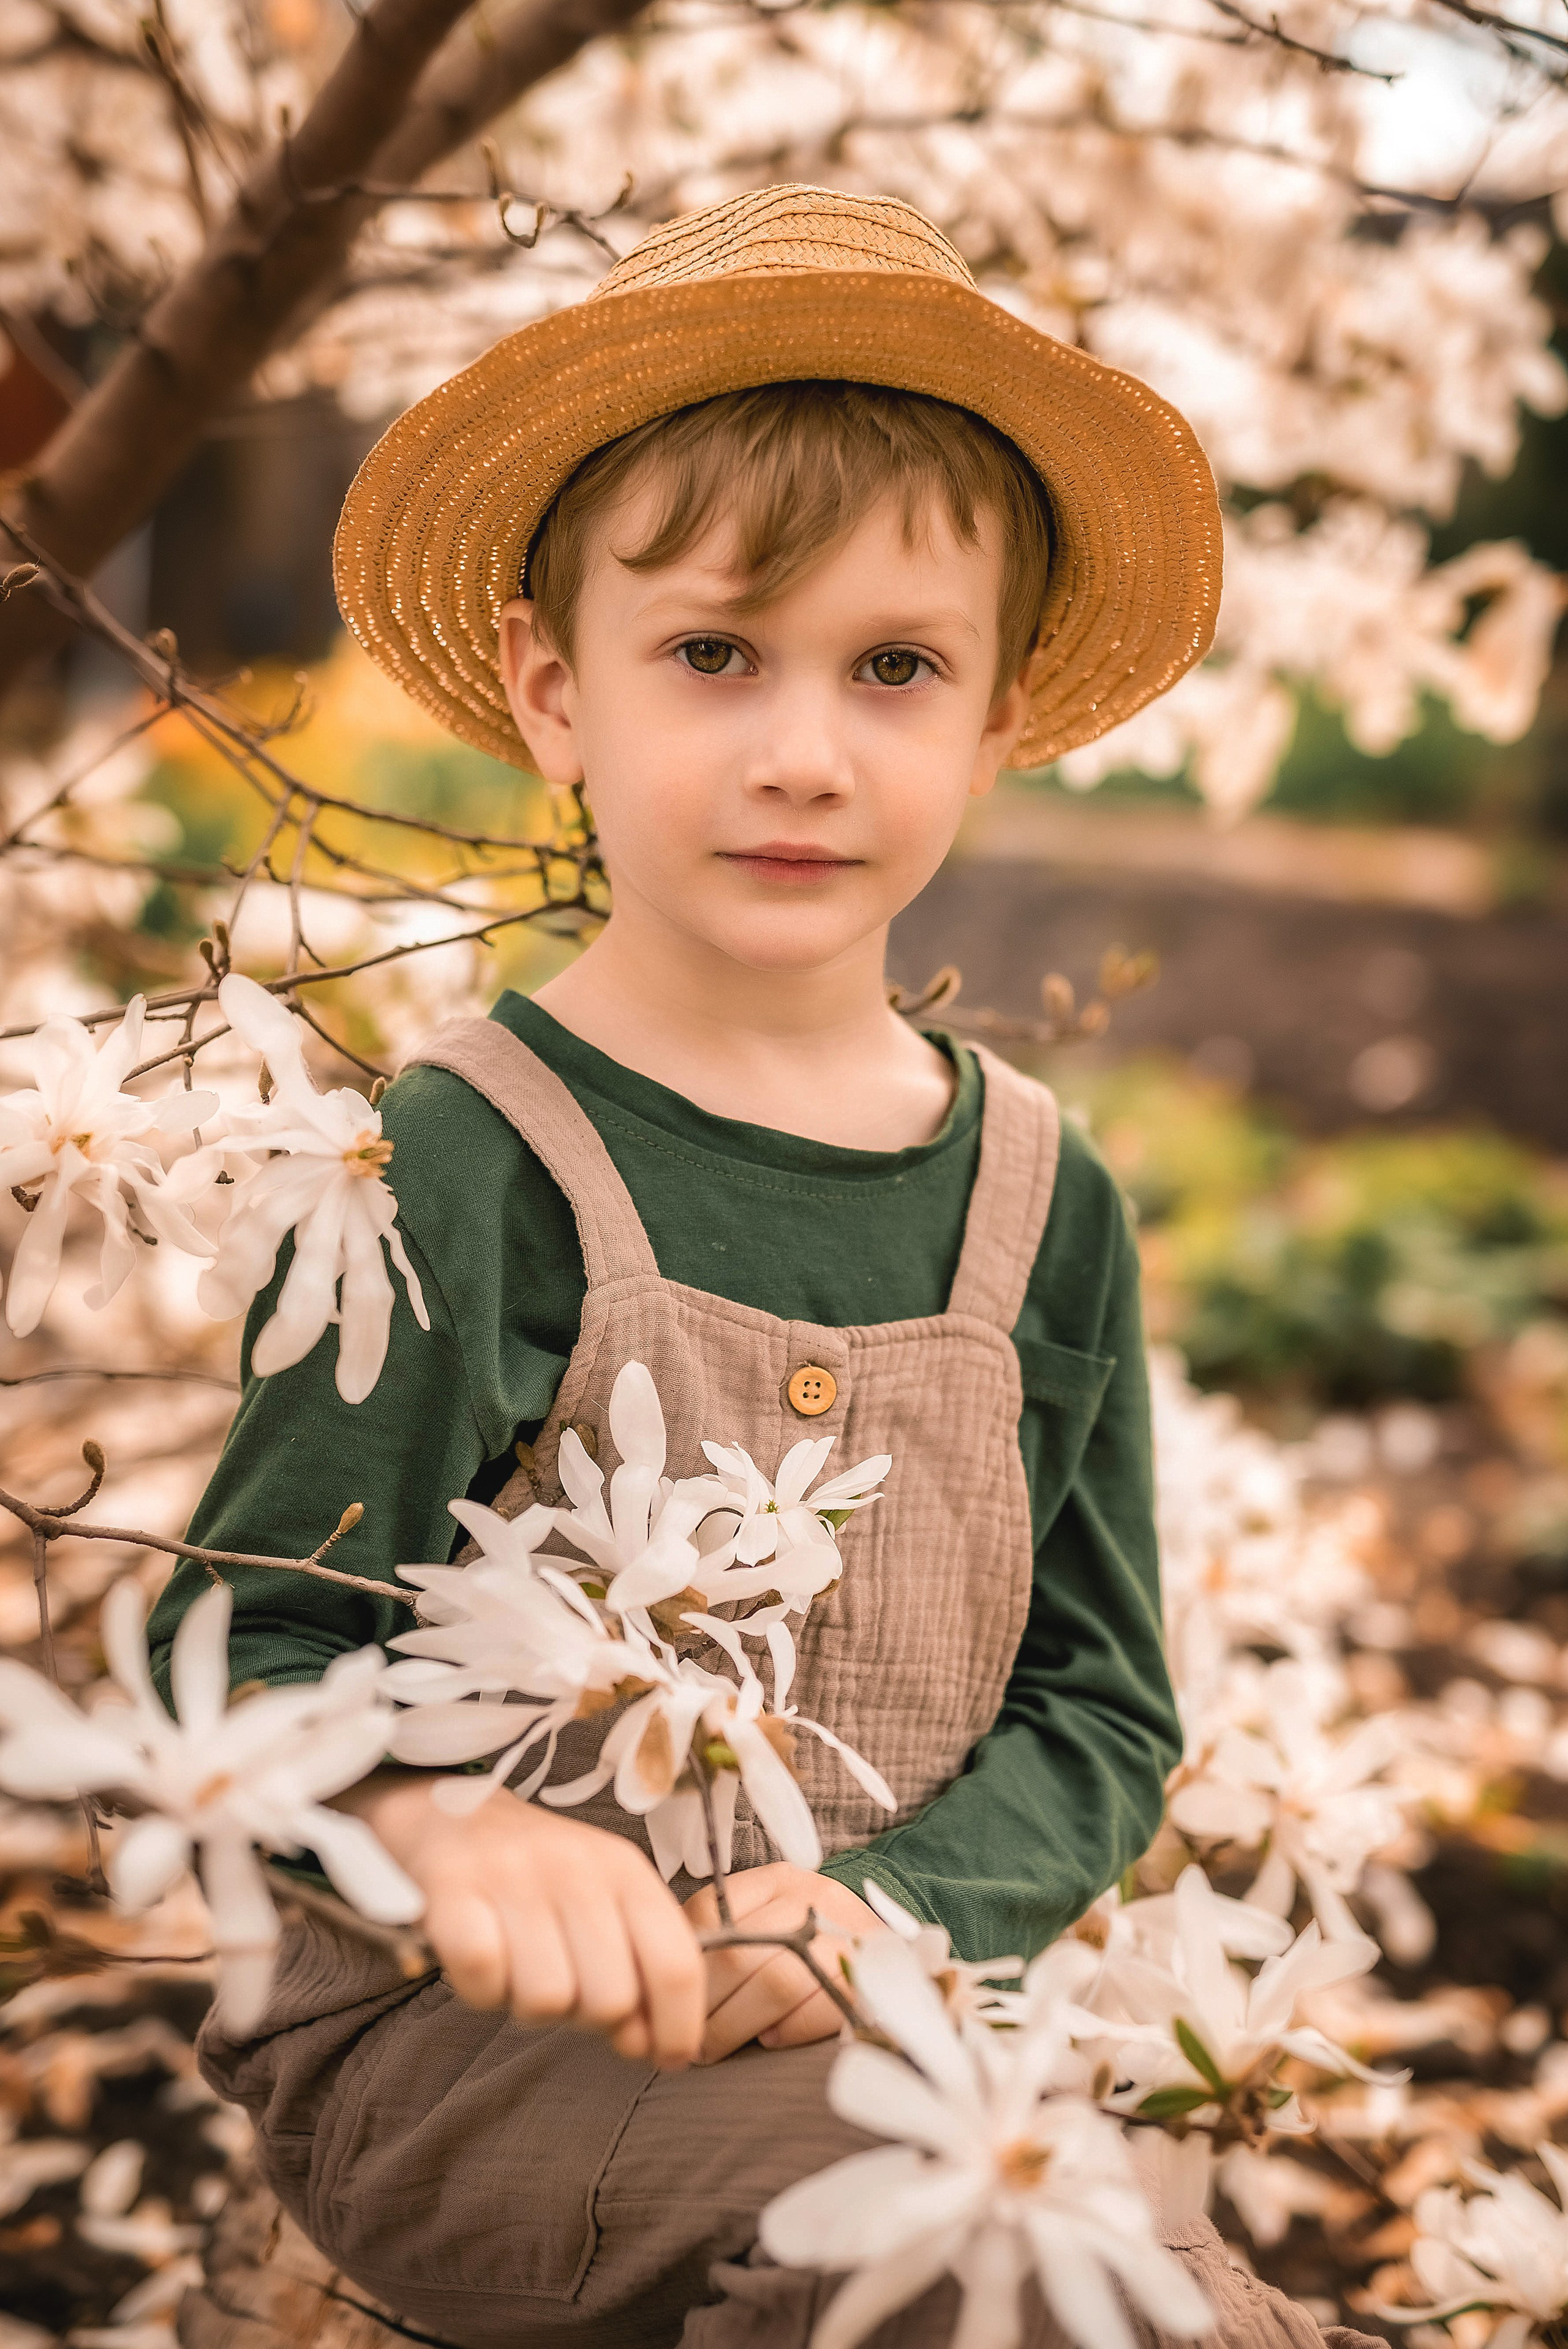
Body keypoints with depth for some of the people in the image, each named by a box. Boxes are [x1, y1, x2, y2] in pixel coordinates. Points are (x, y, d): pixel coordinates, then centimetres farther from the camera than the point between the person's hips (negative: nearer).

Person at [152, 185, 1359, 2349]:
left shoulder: (1045, 1204, 3)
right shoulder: (463, 1171, -10)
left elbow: (1098, 1704, 6)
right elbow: (254, 1643, -10)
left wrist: (879, 1909, -13)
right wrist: (445, 1828, -31)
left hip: (873, 2022, 5)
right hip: (449, 2034, -5)